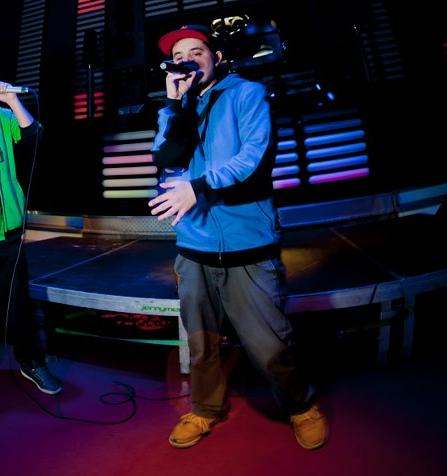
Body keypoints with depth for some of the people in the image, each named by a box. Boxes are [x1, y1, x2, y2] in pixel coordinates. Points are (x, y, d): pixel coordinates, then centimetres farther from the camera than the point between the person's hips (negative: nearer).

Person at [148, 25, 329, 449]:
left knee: (270, 346, -1)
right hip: (194, 247, 4)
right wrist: (175, 102, -8)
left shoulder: (246, 94, 2)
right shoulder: (175, 109, 15)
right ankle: (206, 409, 36)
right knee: (201, 342, 13)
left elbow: (255, 155, -13)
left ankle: (301, 407, 26)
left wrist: (198, 186, -18)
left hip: (248, 245, -4)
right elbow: (165, 158, -2)